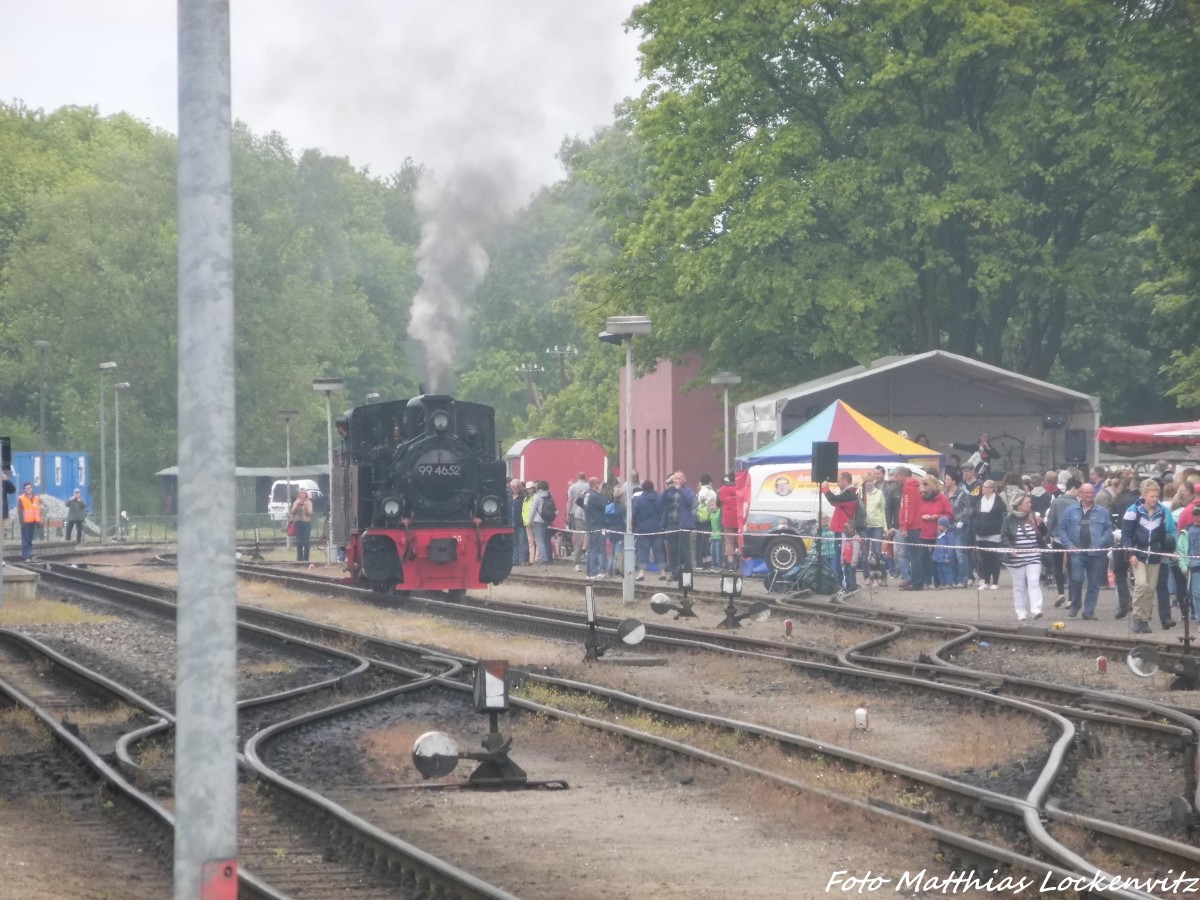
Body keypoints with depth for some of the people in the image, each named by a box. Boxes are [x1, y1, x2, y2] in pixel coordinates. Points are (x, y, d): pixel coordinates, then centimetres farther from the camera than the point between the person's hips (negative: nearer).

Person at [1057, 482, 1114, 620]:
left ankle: (1089, 611, 10)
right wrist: (1068, 544, -5)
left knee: (1094, 583, 3)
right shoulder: (1071, 511, 5)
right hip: (1077, 552, -1)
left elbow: (1109, 530, 6)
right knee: (1077, 579, -12)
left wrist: (1102, 543, -9)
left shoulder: (1102, 512, 6)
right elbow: (1062, 529, 6)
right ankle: (1075, 606, 9)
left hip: (1096, 552, 1)